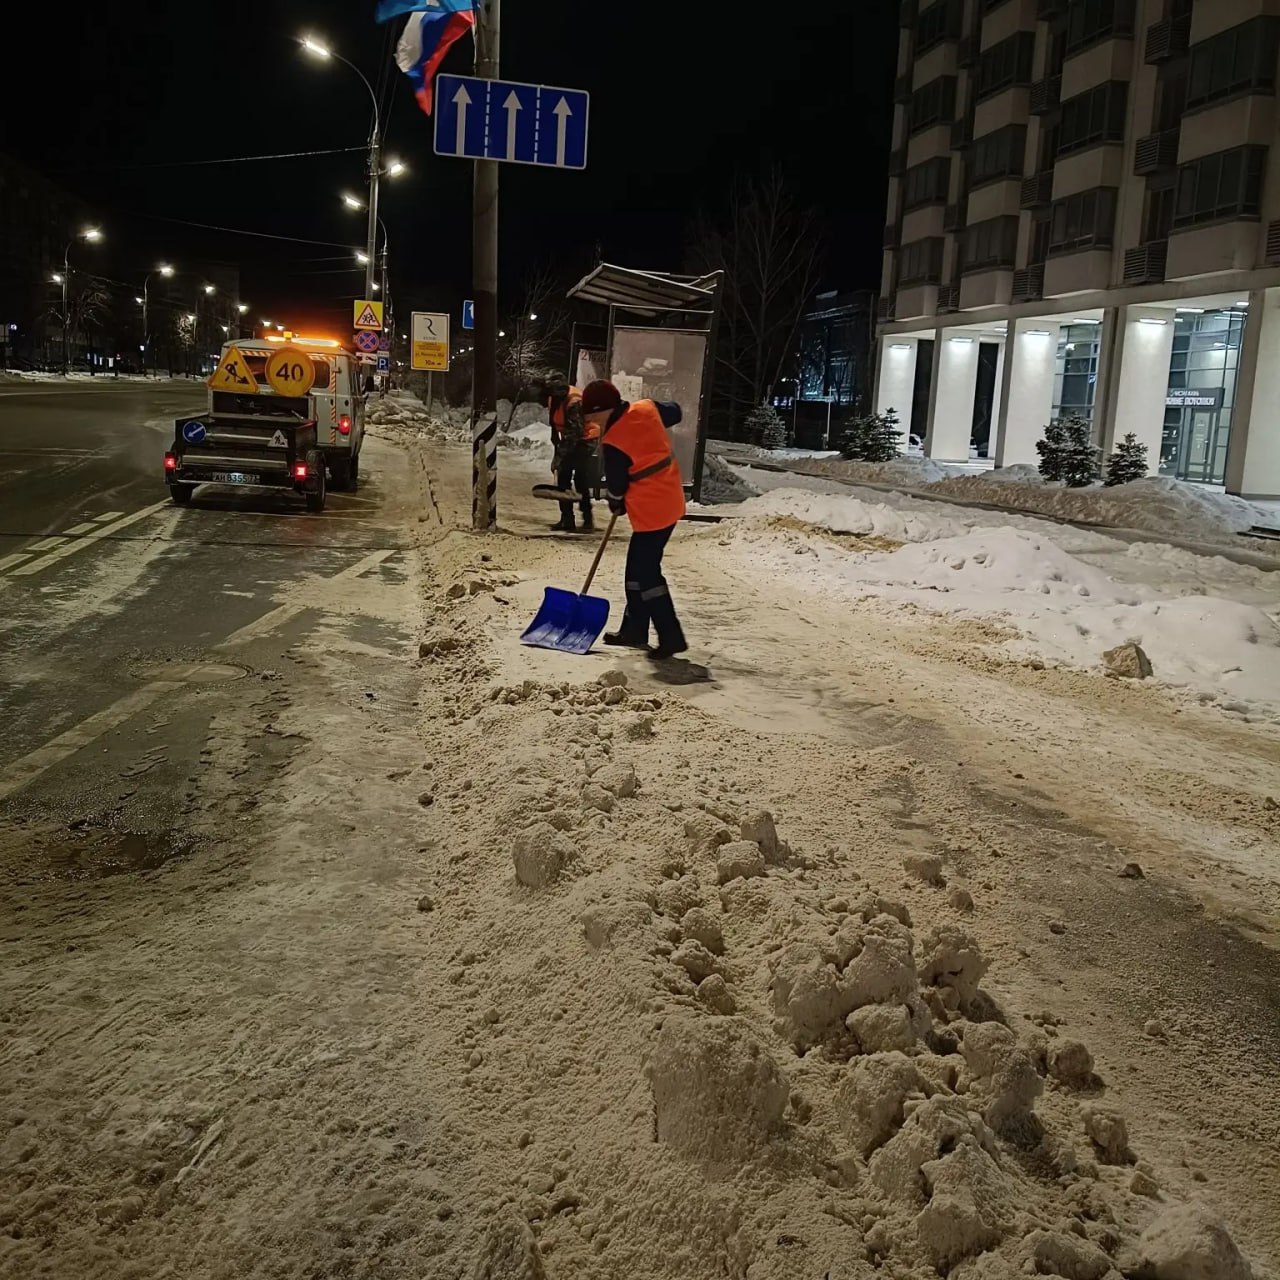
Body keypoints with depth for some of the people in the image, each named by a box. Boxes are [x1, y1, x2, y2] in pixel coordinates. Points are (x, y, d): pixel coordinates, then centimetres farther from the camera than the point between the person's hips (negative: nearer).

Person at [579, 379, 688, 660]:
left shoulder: (614, 442, -20)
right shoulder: (647, 408, 0)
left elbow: (616, 483, -7)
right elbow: (675, 412, 21)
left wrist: (616, 504, 14)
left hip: (651, 510, -9)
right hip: (669, 501, 9)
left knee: (646, 572, -3)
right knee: (637, 567, 16)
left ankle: (671, 637, -3)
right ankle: (634, 629, 25)